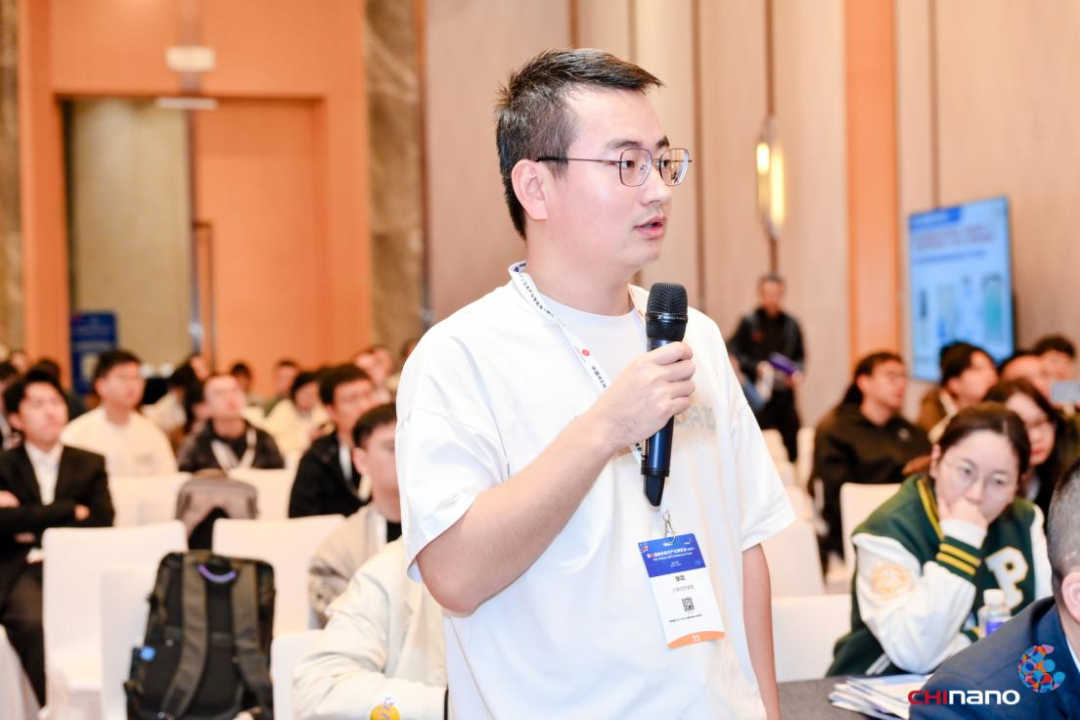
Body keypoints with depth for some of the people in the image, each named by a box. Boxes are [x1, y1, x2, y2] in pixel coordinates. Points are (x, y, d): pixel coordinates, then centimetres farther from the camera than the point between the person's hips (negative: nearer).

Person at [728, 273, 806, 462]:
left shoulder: (791, 324, 9)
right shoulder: (748, 323, -2)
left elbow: (800, 356, 15)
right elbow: (734, 353, -4)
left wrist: (798, 372, -5)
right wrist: (756, 367, -17)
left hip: (785, 395, 4)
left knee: (792, 441, 5)